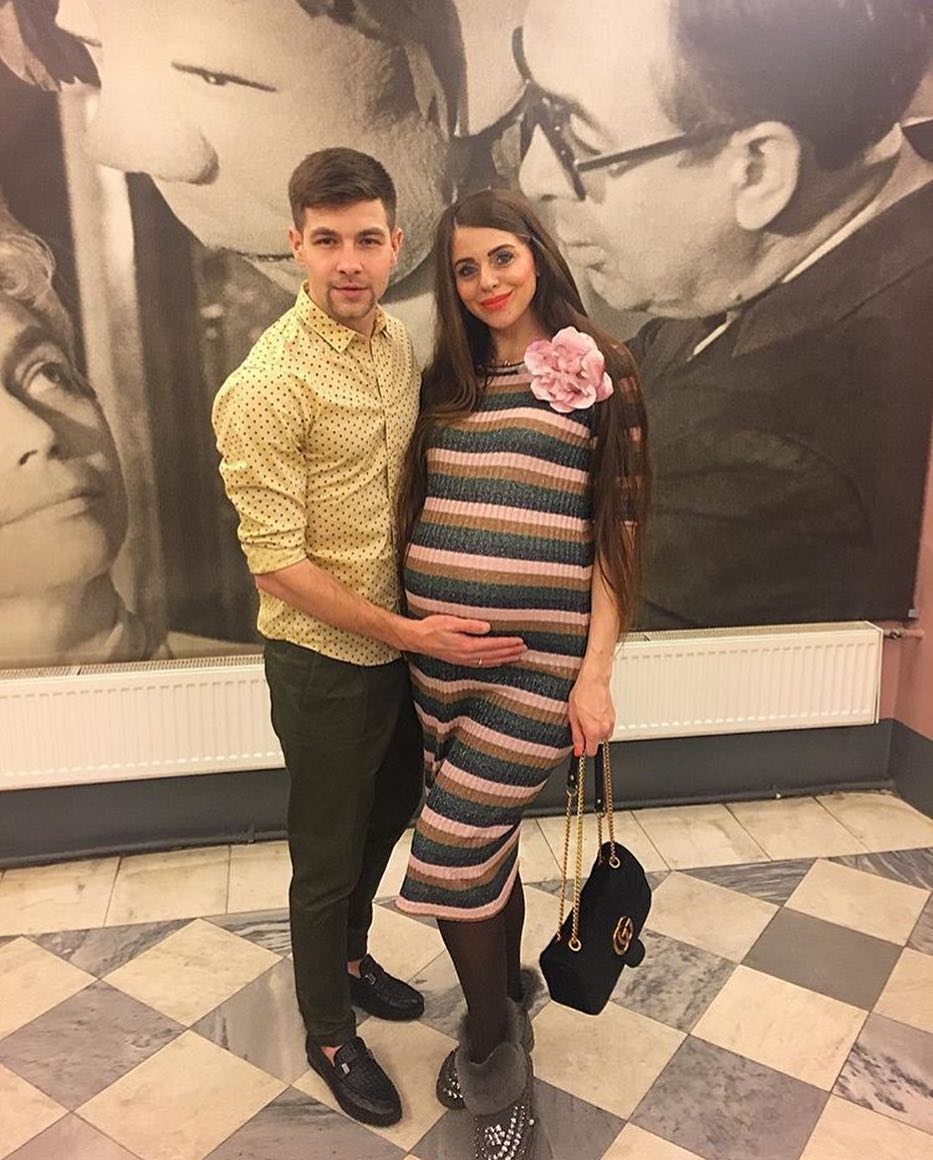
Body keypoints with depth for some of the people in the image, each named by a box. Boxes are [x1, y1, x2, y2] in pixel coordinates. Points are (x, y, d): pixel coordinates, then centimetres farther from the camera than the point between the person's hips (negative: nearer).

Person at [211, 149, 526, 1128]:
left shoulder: (396, 340, 1)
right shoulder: (268, 385, -22)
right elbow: (276, 563, -21)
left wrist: (423, 622, 5)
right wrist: (410, 635, -20)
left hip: (406, 638, 7)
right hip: (325, 657, -7)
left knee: (388, 815, 26)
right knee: (328, 856, 13)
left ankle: (349, 955, 54)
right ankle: (329, 1035, 40)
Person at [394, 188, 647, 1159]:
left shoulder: (599, 371, -2)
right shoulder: (446, 378, 10)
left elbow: (617, 532, -5)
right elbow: (418, 509, 13)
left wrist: (596, 673, -10)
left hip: (539, 661, -5)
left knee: (449, 857, -3)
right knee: (485, 844, 17)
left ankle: (492, 1047, 26)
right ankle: (504, 1017, 42)